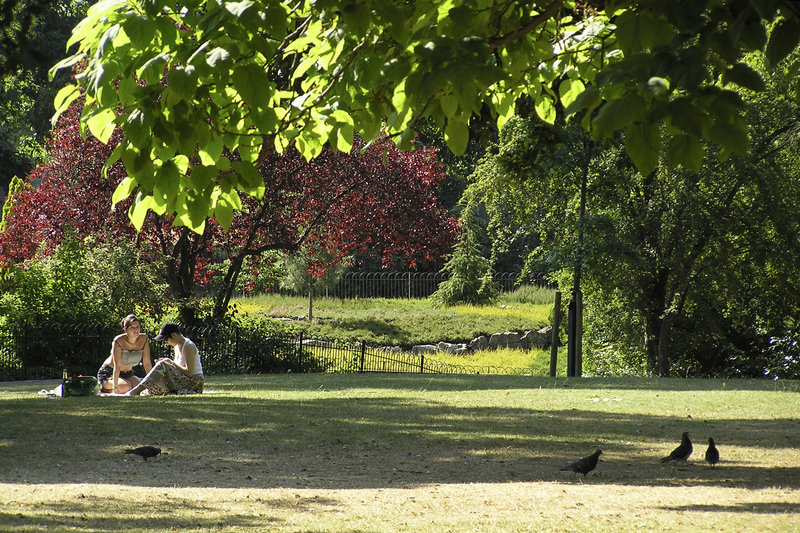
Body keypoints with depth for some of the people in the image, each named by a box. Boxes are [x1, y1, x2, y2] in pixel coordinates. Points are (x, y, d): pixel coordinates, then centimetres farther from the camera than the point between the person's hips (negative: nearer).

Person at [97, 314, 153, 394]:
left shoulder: (144, 339, -10)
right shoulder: (119, 341, -24)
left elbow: (147, 363, -6)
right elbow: (117, 366, -29)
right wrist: (115, 387, -37)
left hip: (127, 374, 6)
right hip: (108, 373, -6)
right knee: (125, 388, -33)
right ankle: (103, 388, -2)